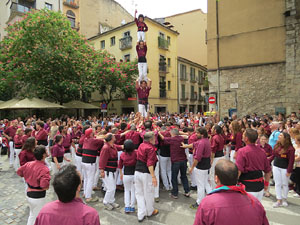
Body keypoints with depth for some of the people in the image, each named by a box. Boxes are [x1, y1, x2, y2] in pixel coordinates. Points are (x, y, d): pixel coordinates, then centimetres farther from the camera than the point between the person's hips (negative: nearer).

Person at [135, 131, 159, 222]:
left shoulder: (141, 145, 6)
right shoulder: (150, 148, -17)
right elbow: (150, 164, -23)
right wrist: (153, 176, -23)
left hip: (137, 172, 7)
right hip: (146, 174, -7)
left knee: (139, 193, 15)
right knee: (148, 193, 13)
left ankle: (141, 215, 22)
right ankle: (150, 212, 33)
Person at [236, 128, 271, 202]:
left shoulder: (242, 151, -17)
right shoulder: (262, 151, 3)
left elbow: (238, 171, -22)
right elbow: (268, 171, 11)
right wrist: (266, 183, 24)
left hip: (248, 188, -7)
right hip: (260, 186, 7)